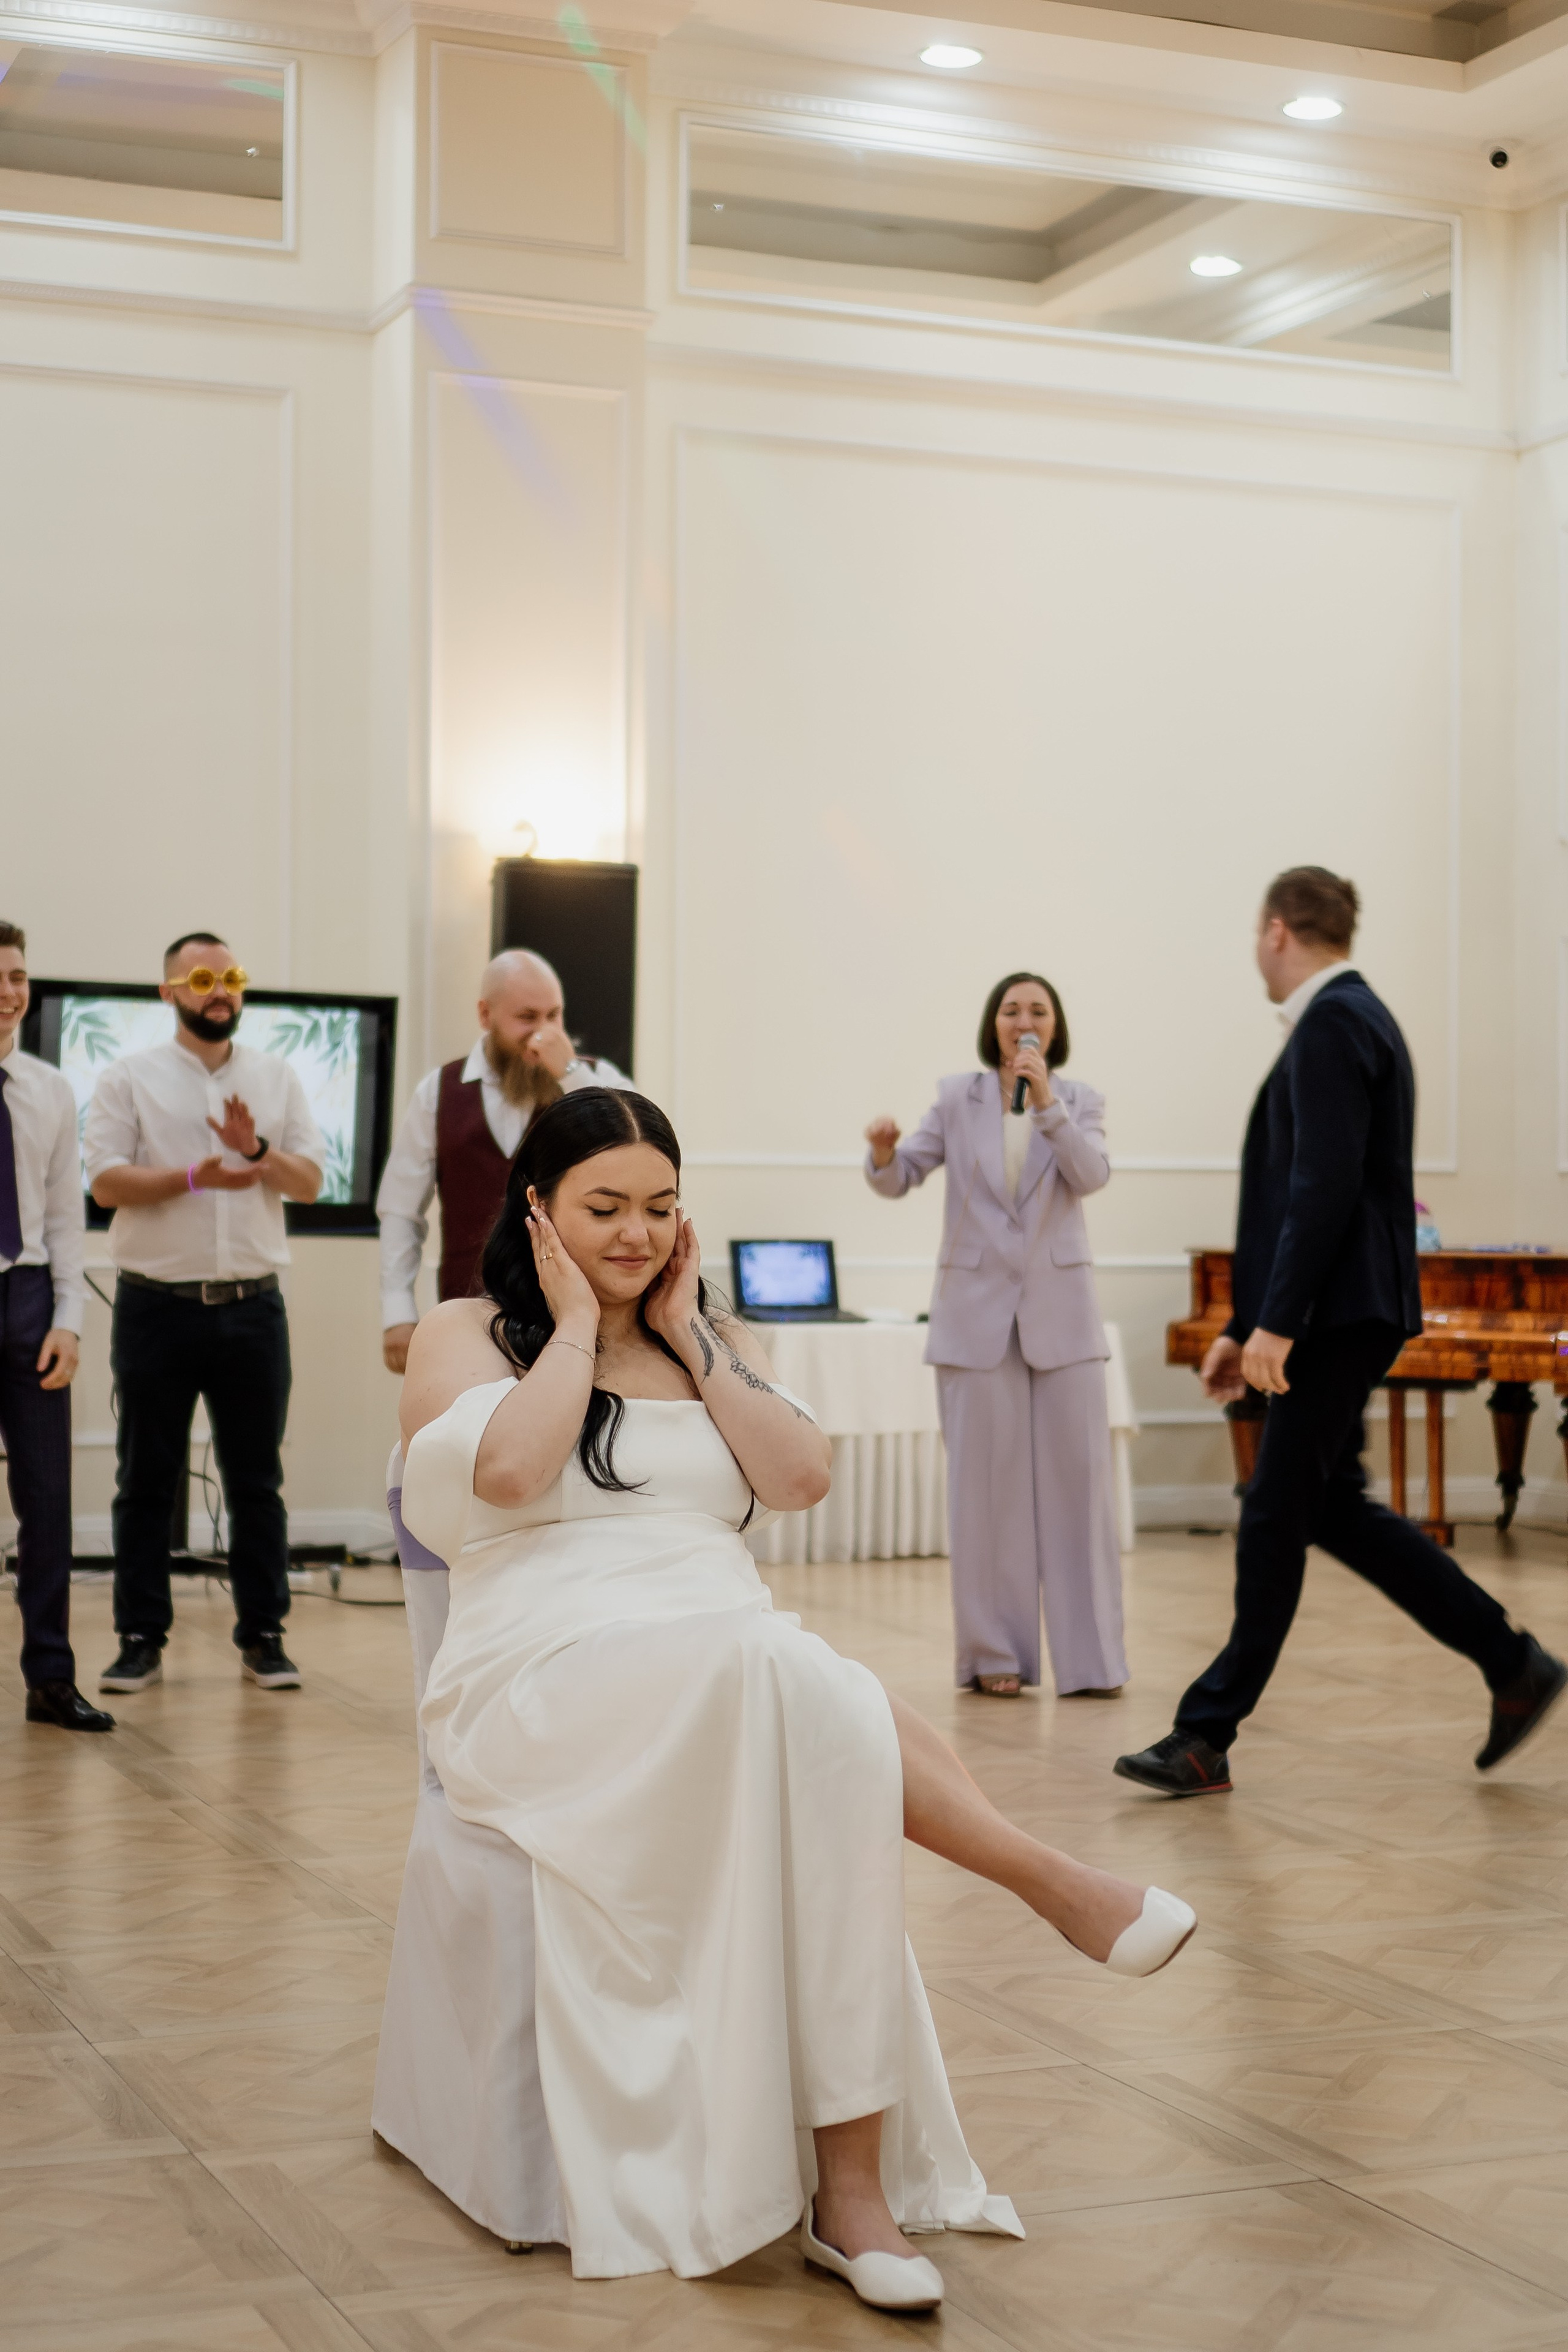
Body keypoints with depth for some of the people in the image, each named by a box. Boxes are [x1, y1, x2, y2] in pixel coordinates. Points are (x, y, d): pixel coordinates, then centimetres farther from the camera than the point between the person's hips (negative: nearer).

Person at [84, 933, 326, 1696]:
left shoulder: (277, 1078, 11)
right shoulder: (130, 1079, 3)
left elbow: (309, 1180, 3)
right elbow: (106, 1182, -7)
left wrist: (257, 1151, -15)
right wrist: (194, 1178, -19)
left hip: (251, 1307, 2)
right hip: (157, 1307, -2)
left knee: (257, 1481, 5)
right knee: (146, 1482, 4)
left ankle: (262, 1635, 13)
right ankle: (140, 1639, 10)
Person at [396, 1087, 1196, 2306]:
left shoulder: (715, 1336, 22)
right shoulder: (468, 1331, 9)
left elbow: (802, 1478, 4)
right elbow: (507, 1469, -13)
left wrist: (689, 1337, 5)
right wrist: (575, 1324, -1)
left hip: (744, 1682, 4)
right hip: (547, 1682, -3)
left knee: (830, 1760, -35)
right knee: (821, 1701, -37)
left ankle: (852, 2184, -36)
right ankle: (1055, 1883, -26)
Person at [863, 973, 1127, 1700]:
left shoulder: (1078, 1100, 6)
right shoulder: (958, 1097, 5)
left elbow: (1091, 1175, -11)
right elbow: (900, 1179, 0)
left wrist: (1045, 1102, -22)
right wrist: (883, 1151, -22)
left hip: (1059, 1311, 1)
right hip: (977, 1311, 0)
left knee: (1078, 1478, -1)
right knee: (988, 1485, 1)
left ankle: (1087, 1658, 5)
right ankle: (995, 1655, 9)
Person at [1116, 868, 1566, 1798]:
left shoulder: (1332, 1024, -13)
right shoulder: (1354, 1017, 18)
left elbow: (1326, 1189, -22)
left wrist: (1276, 1325, -22)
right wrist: (1244, 1326, 21)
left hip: (1339, 1313, -10)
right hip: (1340, 1313, 10)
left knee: (1277, 1518, -4)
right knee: (1328, 1506, 13)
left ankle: (1209, 1737, 2)